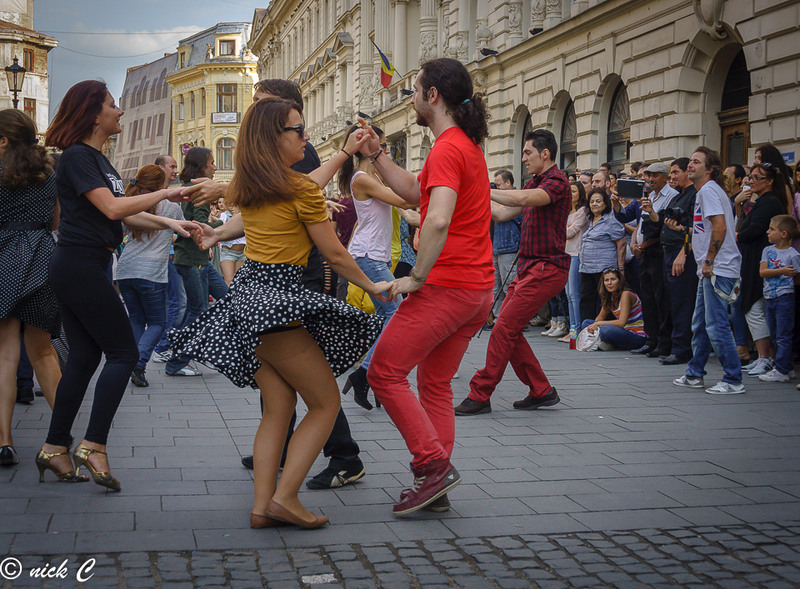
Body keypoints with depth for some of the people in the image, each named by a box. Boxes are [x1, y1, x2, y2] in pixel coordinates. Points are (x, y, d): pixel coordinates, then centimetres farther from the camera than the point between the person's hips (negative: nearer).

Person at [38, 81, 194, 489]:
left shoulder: (98, 159, 18)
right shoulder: (77, 157, -13)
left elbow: (125, 214, 18)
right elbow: (112, 209, -22)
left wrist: (168, 223, 9)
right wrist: (164, 193, -15)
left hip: (79, 269, 10)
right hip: (80, 266, -10)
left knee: (84, 358, 10)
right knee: (123, 353, -7)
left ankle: (55, 447, 15)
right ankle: (94, 445, -6)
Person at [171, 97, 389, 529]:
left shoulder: (245, 185, 12)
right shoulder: (302, 190, -9)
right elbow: (335, 255, -3)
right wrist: (372, 286, 10)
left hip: (247, 290, 8)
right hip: (279, 298, -8)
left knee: (277, 409, 11)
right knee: (326, 403, 1)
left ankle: (262, 504, 5)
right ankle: (284, 496, -7)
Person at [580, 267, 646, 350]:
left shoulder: (626, 294, -18)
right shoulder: (610, 296, 7)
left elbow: (621, 322, -25)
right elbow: (601, 316, 18)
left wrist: (598, 323, -16)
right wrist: (595, 325, -6)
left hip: (638, 337, -9)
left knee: (606, 329, -37)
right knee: (585, 324, 7)